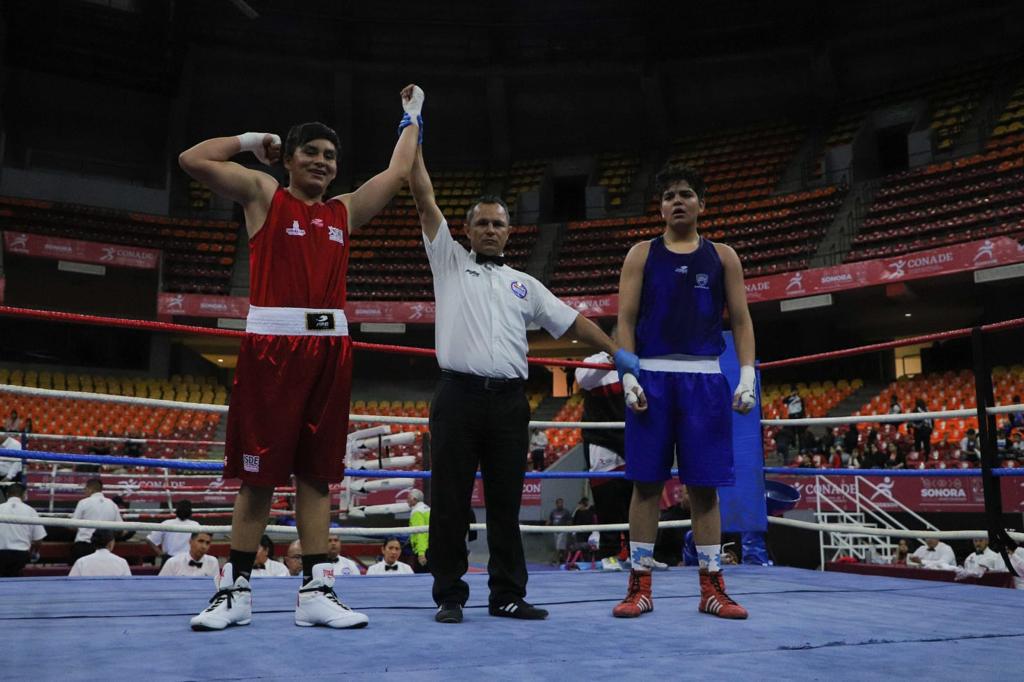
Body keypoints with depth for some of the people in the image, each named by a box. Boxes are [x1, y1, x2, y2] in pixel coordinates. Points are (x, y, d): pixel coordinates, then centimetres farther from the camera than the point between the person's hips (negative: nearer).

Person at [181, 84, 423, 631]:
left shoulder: (346, 210, 19)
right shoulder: (263, 194, 9)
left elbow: (398, 173, 26)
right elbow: (192, 159, 1)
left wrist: (411, 117, 36)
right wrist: (253, 140, 12)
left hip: (330, 346, 4)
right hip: (272, 344, -4)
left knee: (316, 473, 5)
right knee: (259, 473, -1)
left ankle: (315, 591, 10)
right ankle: (237, 590, 11)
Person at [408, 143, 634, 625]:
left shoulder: (525, 285, 20)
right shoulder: (450, 262, 13)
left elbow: (573, 323, 19)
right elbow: (425, 200, 8)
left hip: (509, 402, 3)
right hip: (458, 398, -2)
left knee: (506, 504, 6)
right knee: (450, 503, 0)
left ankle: (507, 595, 14)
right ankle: (450, 596, 9)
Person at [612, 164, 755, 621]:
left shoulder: (722, 257, 12)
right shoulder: (642, 255, 9)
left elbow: (741, 320, 9)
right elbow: (625, 319, 3)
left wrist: (747, 375, -2)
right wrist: (627, 373, -9)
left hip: (704, 378, 1)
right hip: (652, 376, -1)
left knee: (704, 485, 4)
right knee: (646, 483, 1)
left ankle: (712, 588, 13)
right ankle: (640, 587, 9)